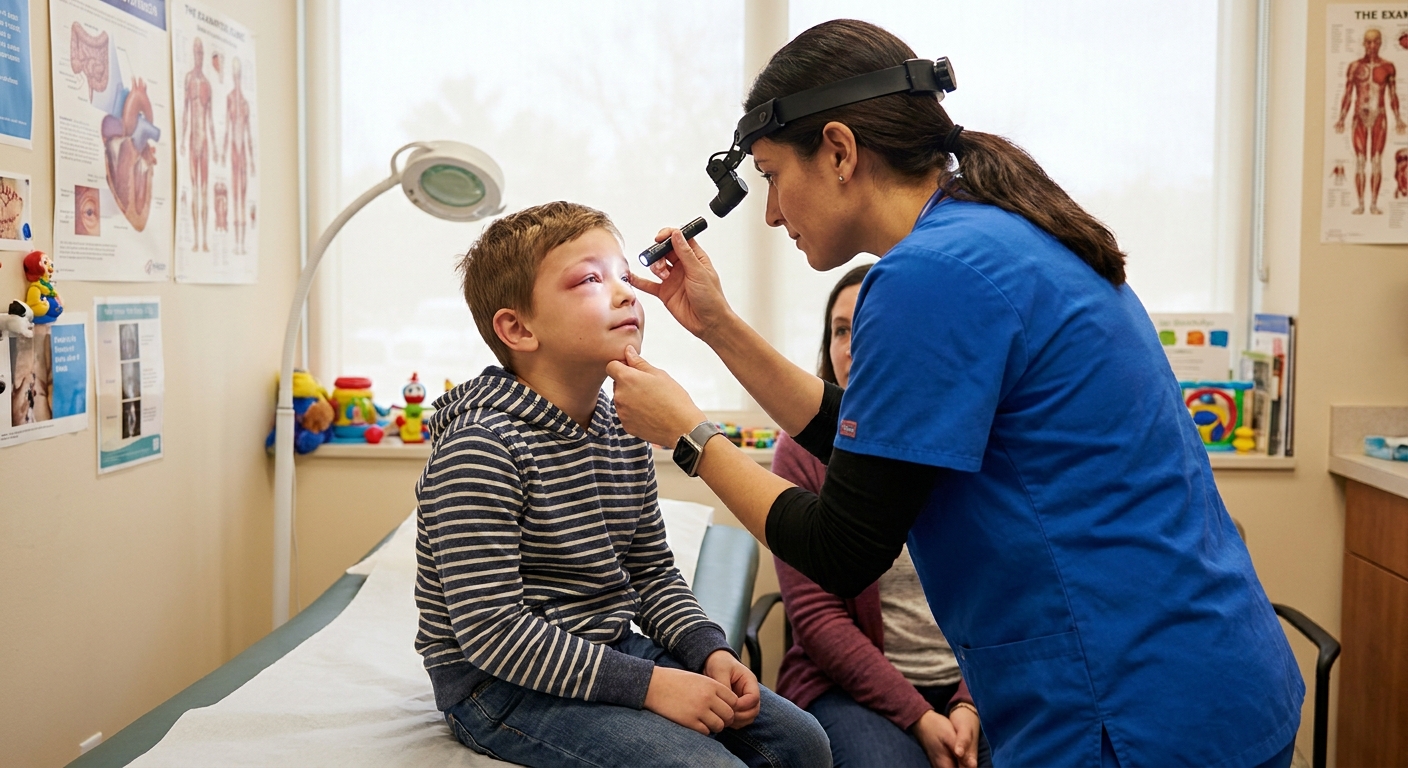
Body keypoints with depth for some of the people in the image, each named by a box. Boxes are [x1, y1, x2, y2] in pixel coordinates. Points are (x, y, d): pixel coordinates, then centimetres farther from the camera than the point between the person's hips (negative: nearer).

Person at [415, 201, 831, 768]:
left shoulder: (625, 430, 5)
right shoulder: (481, 449, -20)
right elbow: (491, 629, -25)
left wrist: (710, 652, -4)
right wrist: (649, 684, -25)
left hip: (614, 652, 8)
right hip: (504, 684, -8)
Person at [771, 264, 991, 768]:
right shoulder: (804, 448, -4)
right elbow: (814, 614, -8)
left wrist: (969, 705, -14)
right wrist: (919, 717, -14)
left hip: (970, 685, 3)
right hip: (853, 686, -2)